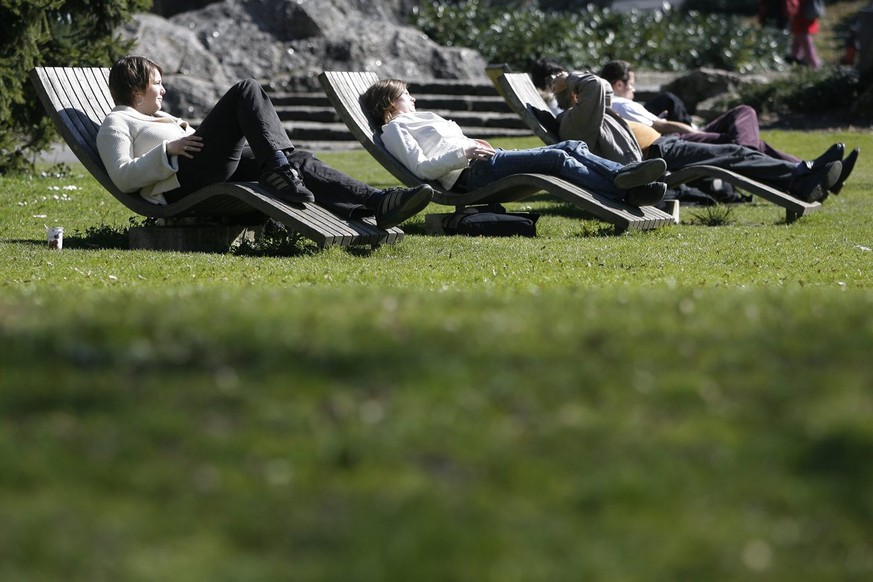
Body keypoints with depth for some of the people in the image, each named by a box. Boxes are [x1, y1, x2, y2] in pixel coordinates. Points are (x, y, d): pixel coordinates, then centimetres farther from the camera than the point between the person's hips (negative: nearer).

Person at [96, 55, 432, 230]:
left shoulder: (163, 119, 40)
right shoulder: (116, 124, 14)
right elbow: (123, 177, -4)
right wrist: (168, 150, -11)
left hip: (220, 170, 8)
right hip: (182, 181, -8)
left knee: (298, 160, -12)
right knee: (247, 90, -16)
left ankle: (376, 203, -30)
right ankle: (277, 168, -33)